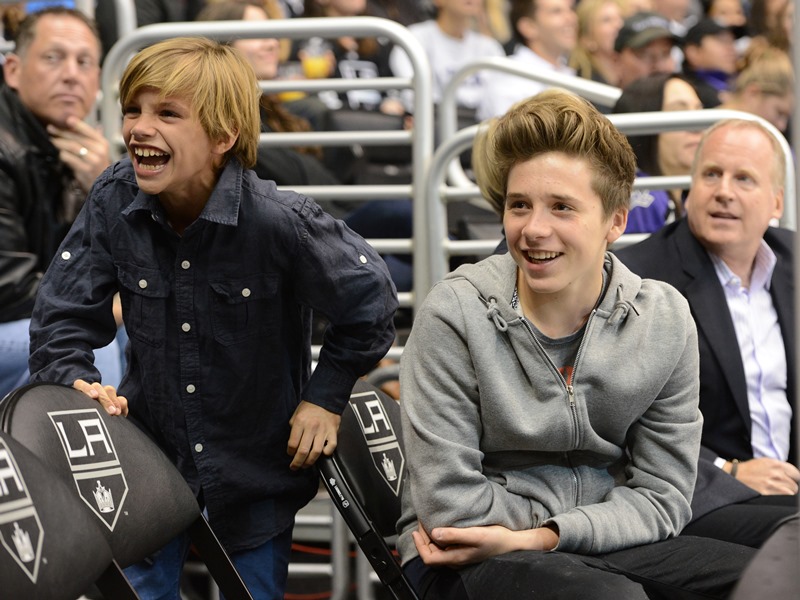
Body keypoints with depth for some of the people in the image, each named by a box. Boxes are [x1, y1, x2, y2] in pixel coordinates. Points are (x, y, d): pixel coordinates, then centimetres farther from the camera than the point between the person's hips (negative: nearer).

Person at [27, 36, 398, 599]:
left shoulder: (279, 220, -25)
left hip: (258, 463, -2)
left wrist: (326, 396, -7)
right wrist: (76, 381, -23)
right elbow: (63, 313, -6)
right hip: (151, 445, 2)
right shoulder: (115, 201, -15)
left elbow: (369, 298, -11)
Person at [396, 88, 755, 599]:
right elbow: (450, 503, -13)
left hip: (613, 548, 5)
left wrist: (542, 537, -13)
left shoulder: (665, 320, 0)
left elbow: (661, 497, 1)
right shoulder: (455, 314, -11)